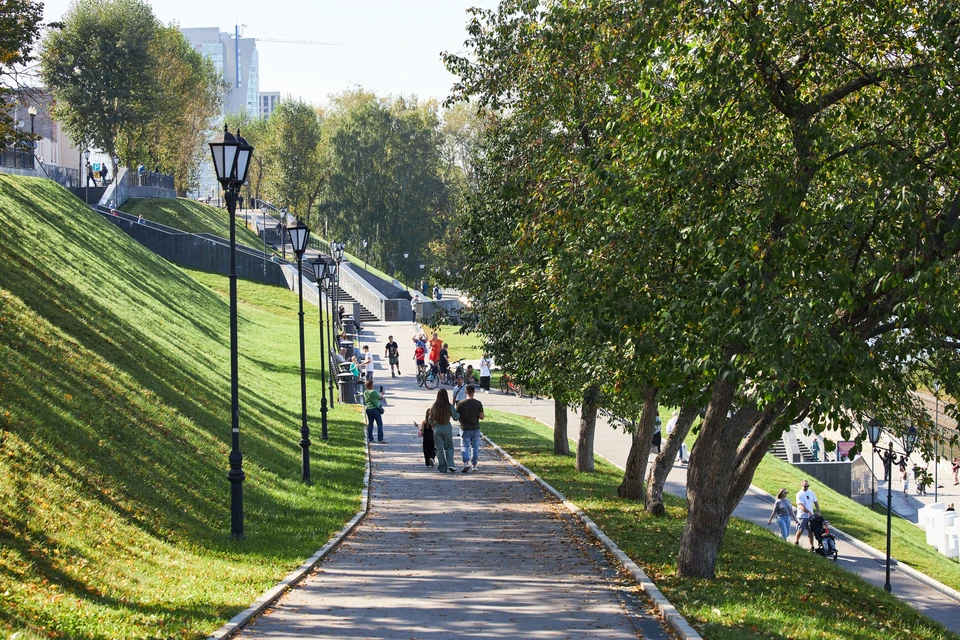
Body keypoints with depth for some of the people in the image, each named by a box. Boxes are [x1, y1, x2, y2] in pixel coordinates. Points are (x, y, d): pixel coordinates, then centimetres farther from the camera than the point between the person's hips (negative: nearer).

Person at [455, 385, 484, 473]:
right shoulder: (478, 403, -8)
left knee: (465, 447, 2)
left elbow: (456, 416, -6)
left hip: (465, 429, -1)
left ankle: (466, 463, -18)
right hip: (475, 429, 1)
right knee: (475, 447, 13)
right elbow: (481, 417, -8)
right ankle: (474, 465, 16)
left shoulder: (461, 403, -10)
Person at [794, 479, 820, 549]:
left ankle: (811, 546, 3)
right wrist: (809, 512, -27)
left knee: (810, 531, 3)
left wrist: (818, 512, 2)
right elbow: (801, 506, -19)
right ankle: (796, 542, 28)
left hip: (810, 516, 4)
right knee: (800, 530, 4)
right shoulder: (799, 494, -10)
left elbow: (815, 502, 13)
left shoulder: (811, 493, 7)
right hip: (802, 516, -4)